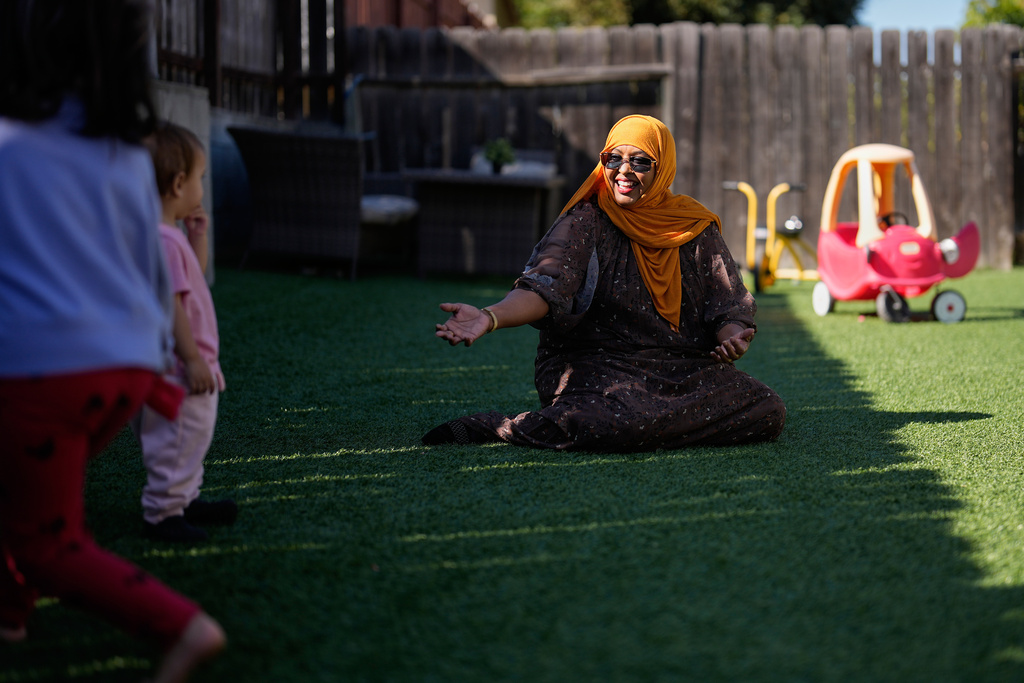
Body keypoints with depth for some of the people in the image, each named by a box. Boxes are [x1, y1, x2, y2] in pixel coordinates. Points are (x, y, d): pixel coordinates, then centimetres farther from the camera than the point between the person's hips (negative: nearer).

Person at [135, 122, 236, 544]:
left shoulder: (171, 236, 10)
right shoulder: (162, 240, -22)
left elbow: (196, 276, 27)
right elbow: (170, 304, -25)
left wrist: (199, 237, 13)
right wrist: (192, 359, -22)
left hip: (184, 368, 11)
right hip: (176, 370, -11)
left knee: (192, 436, 22)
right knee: (179, 438, -3)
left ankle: (184, 499, 35)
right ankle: (162, 514, 5)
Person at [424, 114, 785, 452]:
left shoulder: (695, 228, 10)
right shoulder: (586, 223, 0)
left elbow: (729, 306, 7)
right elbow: (544, 288, -16)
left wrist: (734, 338, -18)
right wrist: (489, 317, -36)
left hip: (686, 367, 6)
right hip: (594, 363, -5)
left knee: (769, 411, -16)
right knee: (613, 422, -38)